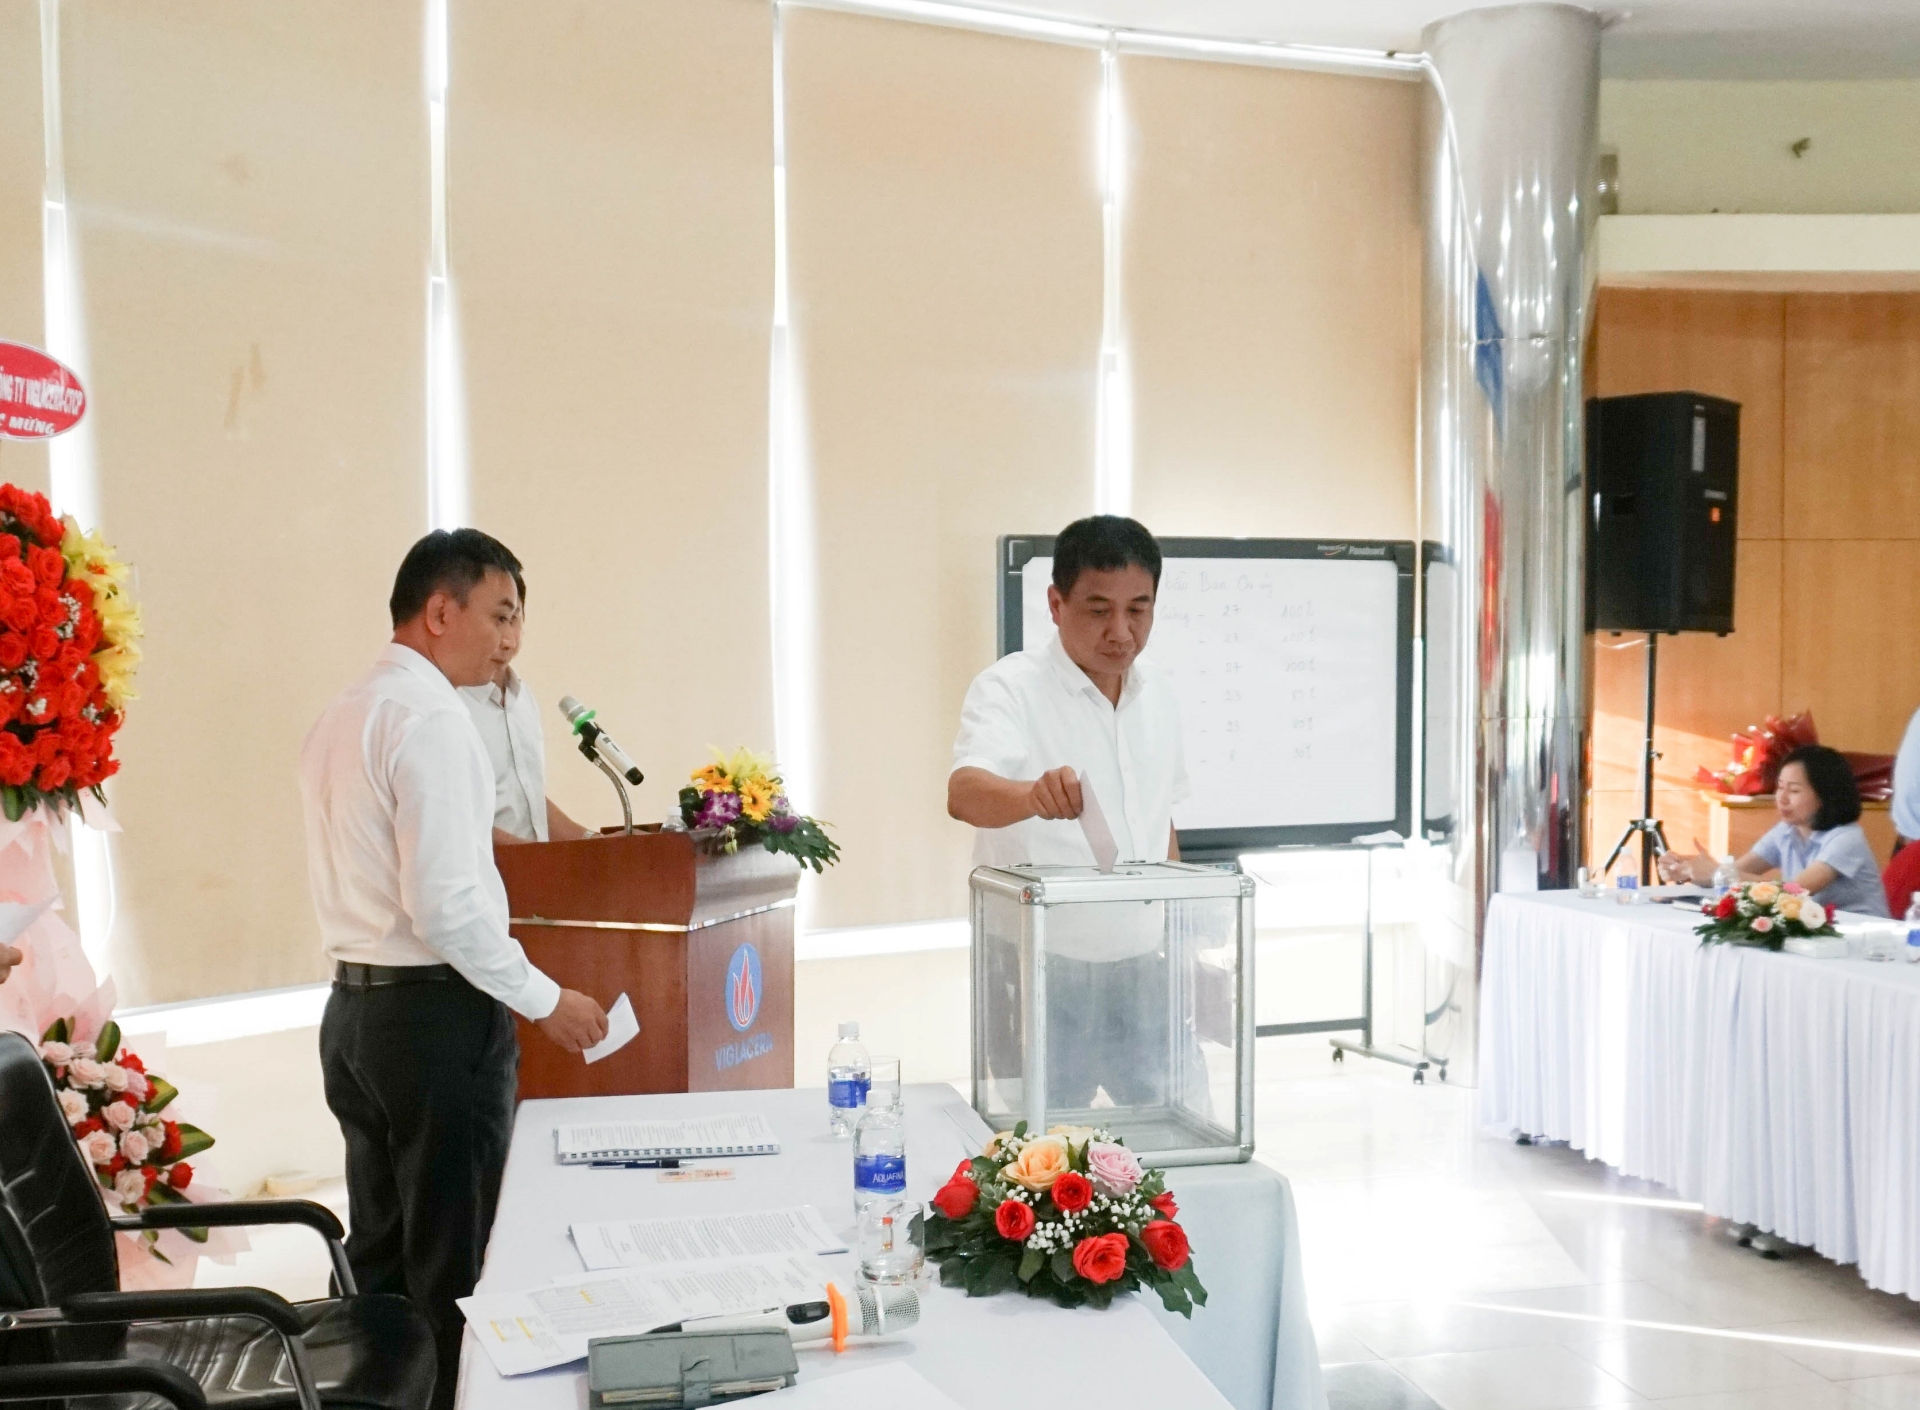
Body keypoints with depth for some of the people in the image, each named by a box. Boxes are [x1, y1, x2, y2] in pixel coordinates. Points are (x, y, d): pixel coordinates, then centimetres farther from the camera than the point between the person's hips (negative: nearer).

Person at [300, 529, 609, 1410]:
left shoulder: (341, 715, 12)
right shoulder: (430, 716, -16)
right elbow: (445, 904, -22)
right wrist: (543, 1000, -12)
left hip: (353, 1007, 9)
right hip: (436, 1014, -9)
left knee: (380, 1255, 16)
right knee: (453, 1271, 0)